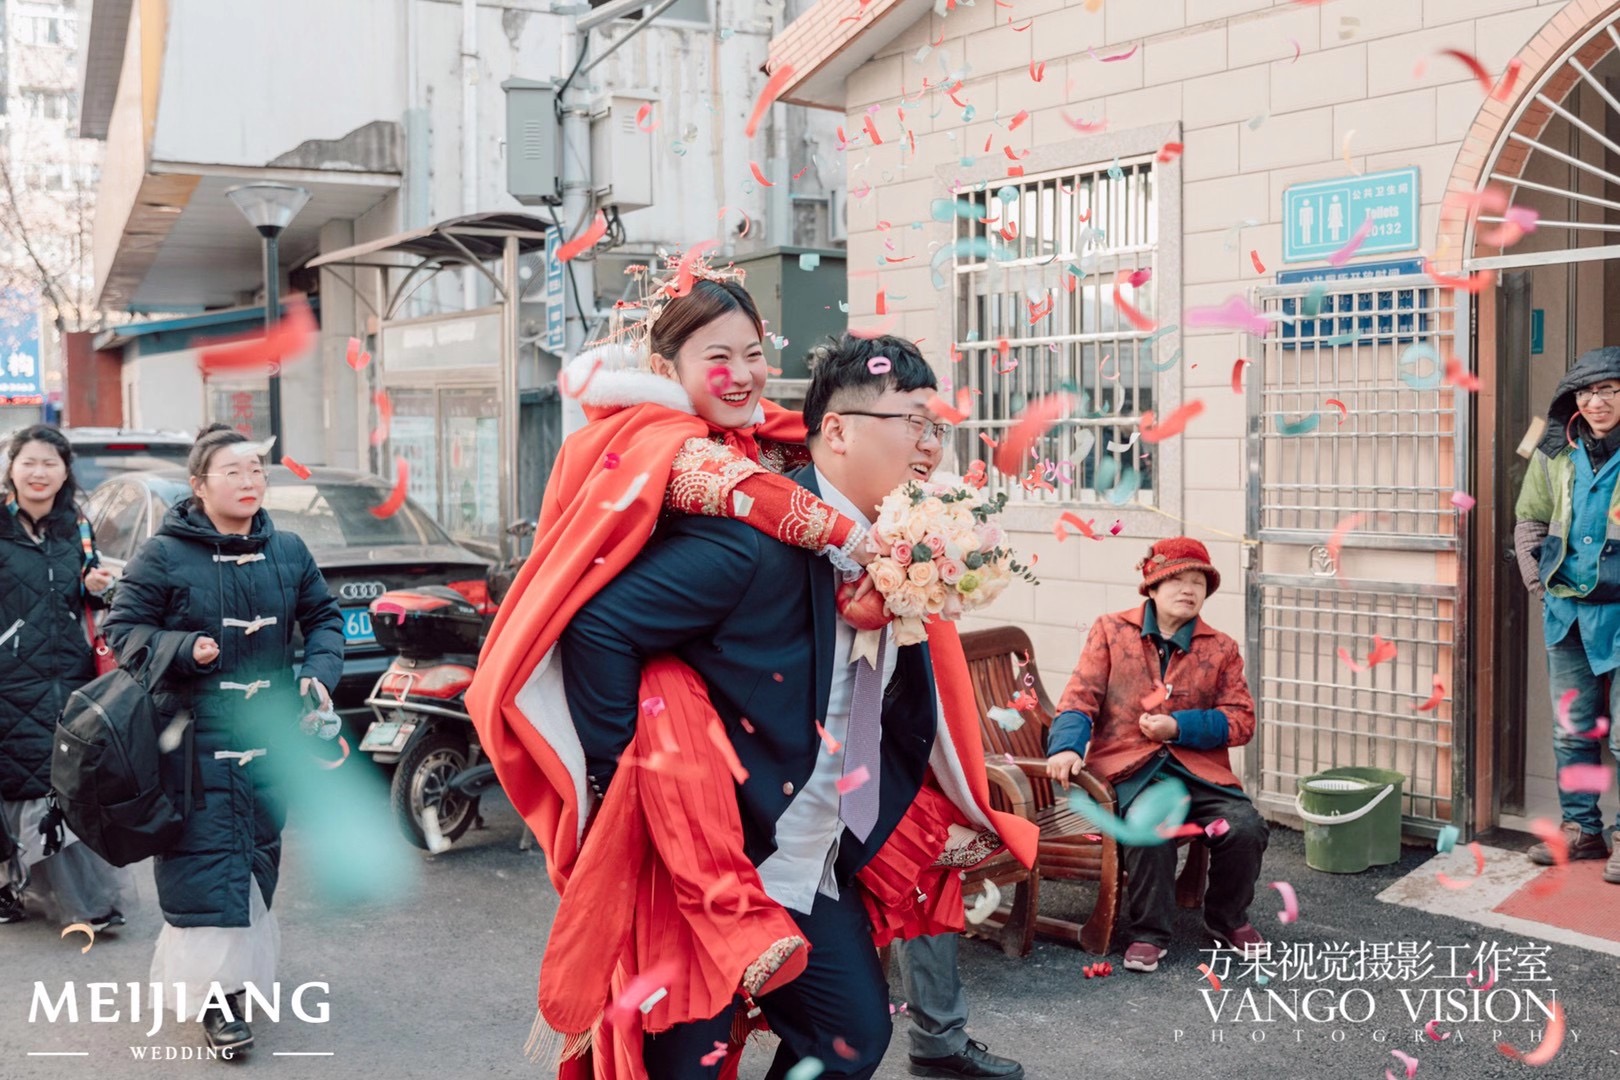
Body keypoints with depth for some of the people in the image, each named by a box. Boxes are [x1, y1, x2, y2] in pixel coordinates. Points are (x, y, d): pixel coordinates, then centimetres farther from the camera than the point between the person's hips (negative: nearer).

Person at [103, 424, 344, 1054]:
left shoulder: (288, 552, 6)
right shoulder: (163, 555, -6)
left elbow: (323, 617, 15)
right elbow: (123, 629, -3)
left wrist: (319, 671, -3)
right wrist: (184, 648, -20)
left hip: (272, 739, 5)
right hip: (197, 738, -4)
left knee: (259, 857, 13)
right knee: (207, 861, -6)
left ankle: (246, 967, 30)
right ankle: (218, 993, 0)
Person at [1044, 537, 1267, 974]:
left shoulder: (1221, 648, 13)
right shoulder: (1111, 631, 9)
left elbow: (1241, 720, 7)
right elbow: (1081, 697, 2)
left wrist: (1178, 727, -9)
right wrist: (1067, 745, -19)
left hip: (1199, 768, 3)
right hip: (1131, 769, -2)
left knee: (1245, 829, -22)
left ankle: (1227, 919, 8)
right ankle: (1148, 933, -12)